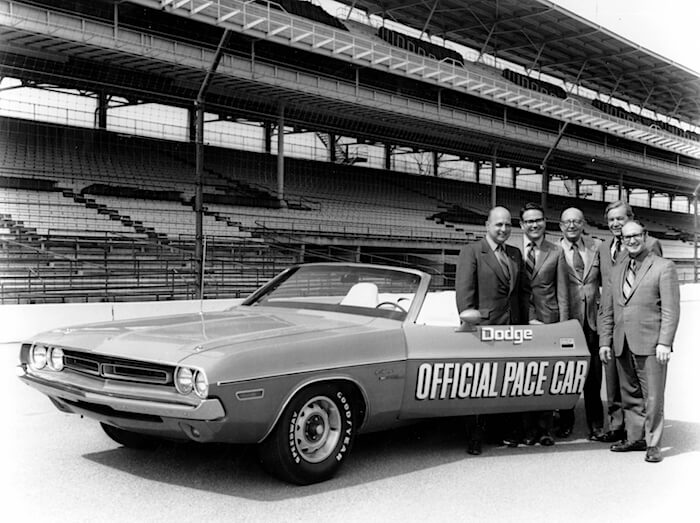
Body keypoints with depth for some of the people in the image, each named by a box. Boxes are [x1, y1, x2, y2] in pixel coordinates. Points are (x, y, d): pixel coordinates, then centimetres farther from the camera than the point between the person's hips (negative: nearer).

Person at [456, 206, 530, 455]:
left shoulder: (515, 254, 16)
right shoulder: (471, 252, -3)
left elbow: (523, 291, 19)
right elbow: (464, 291, -9)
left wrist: (524, 322, 10)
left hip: (512, 329, 6)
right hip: (483, 328, -5)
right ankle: (474, 437, 8)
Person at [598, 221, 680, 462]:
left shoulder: (663, 267, 0)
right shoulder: (617, 271, 17)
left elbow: (671, 309, -6)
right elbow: (607, 310, 17)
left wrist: (664, 343, -13)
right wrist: (605, 341, 9)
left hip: (650, 343, -5)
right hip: (623, 344, 5)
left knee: (652, 397, -2)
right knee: (630, 396, 11)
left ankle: (652, 444, 9)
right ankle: (635, 438, 22)